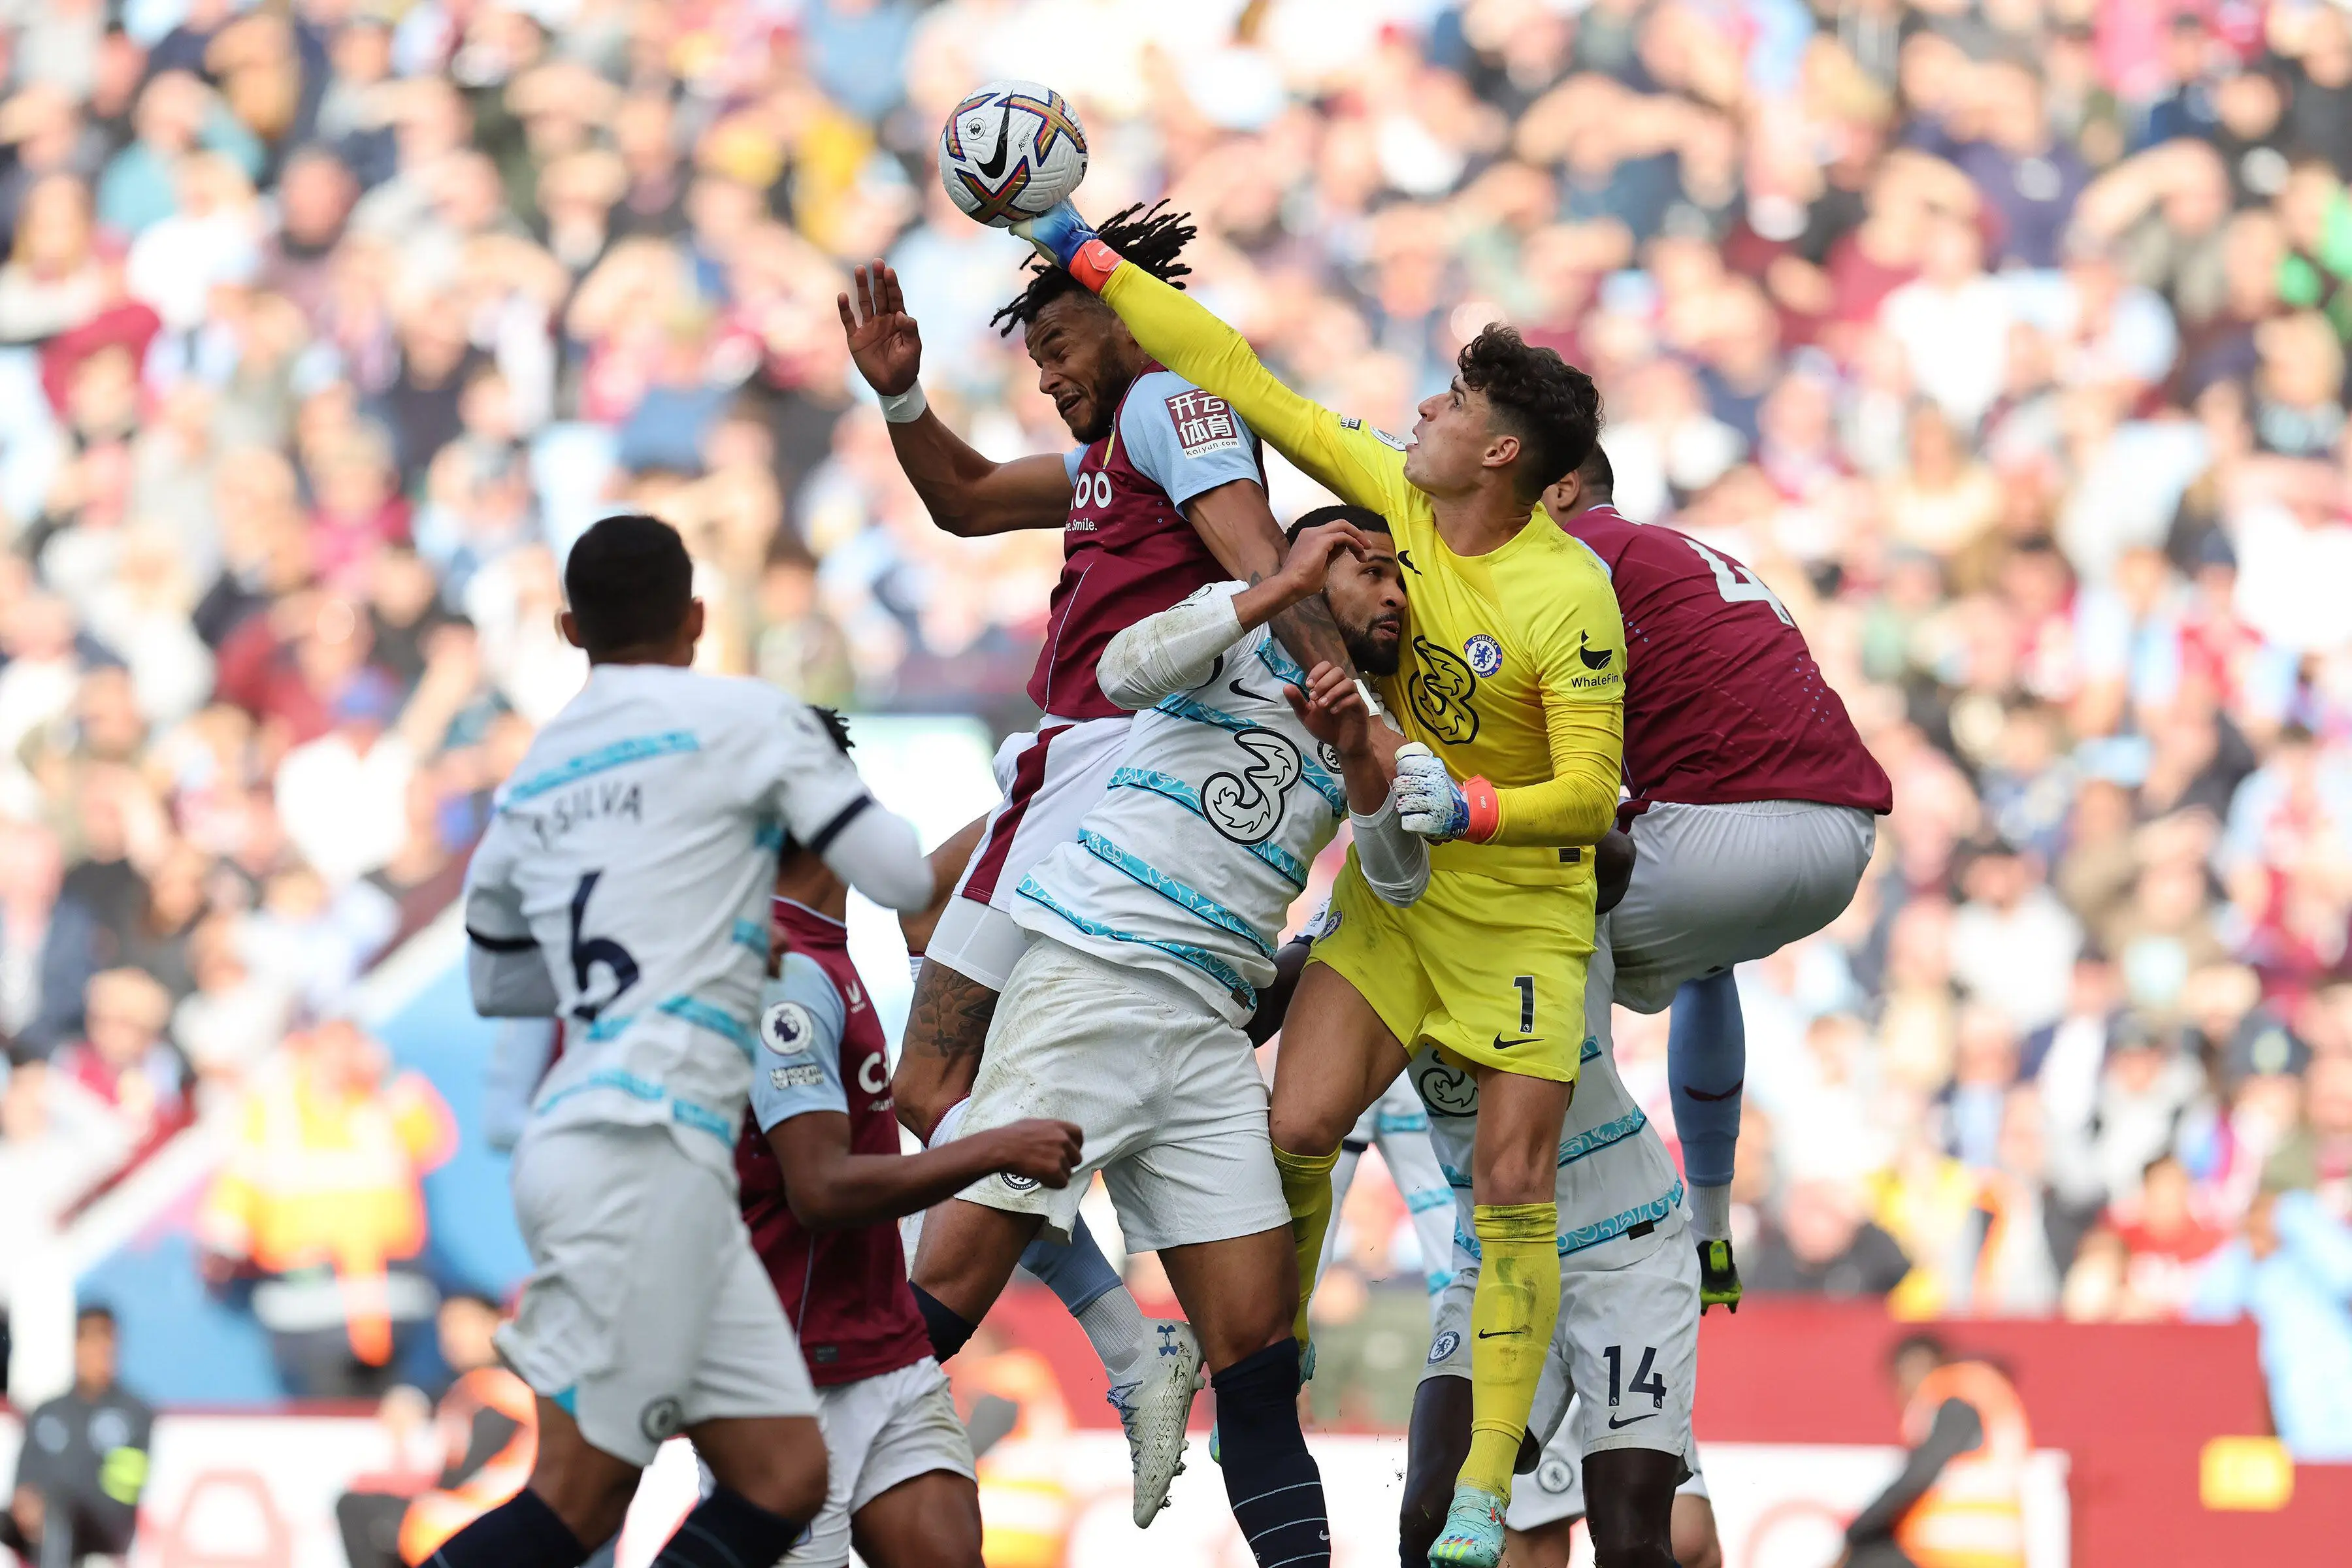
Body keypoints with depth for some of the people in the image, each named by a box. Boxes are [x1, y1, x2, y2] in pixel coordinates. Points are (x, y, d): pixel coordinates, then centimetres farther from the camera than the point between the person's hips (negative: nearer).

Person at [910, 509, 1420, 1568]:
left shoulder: (1365, 733, 22)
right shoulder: (1240, 632, 6)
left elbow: (1399, 877, 7)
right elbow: (1127, 672, -14)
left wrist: (1358, 757, -8)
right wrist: (1283, 586, -11)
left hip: (1208, 1041, 6)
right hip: (1088, 983, -6)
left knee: (1257, 1344, 0)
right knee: (949, 1291, -12)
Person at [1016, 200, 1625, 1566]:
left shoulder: (1569, 598, -23)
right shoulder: (1393, 499, -7)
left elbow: (1591, 792, -19)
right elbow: (1243, 383, -3)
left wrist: (1472, 810, -37)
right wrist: (1090, 260, -4)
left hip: (1522, 904, -5)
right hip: (1392, 889, 5)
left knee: (1512, 1187, -7)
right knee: (1299, 1130, -10)